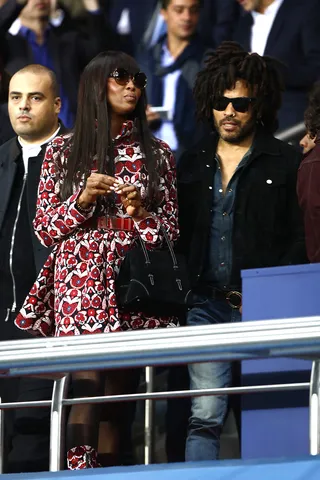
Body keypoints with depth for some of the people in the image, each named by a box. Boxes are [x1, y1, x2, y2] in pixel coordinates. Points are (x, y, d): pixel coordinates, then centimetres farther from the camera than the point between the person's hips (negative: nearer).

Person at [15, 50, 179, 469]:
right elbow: (44, 228, 8)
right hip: (81, 286, -2)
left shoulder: (157, 154, 12)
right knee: (87, 388, -14)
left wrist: (140, 212, -8)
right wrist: (82, 199, -8)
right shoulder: (63, 151, 9)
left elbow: (171, 231, 12)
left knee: (118, 391, 0)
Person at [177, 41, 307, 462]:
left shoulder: (286, 164, 4)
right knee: (204, 415, -5)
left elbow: (301, 240, 0)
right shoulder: (192, 165, 16)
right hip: (208, 306, 3)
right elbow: (179, 235, 17)